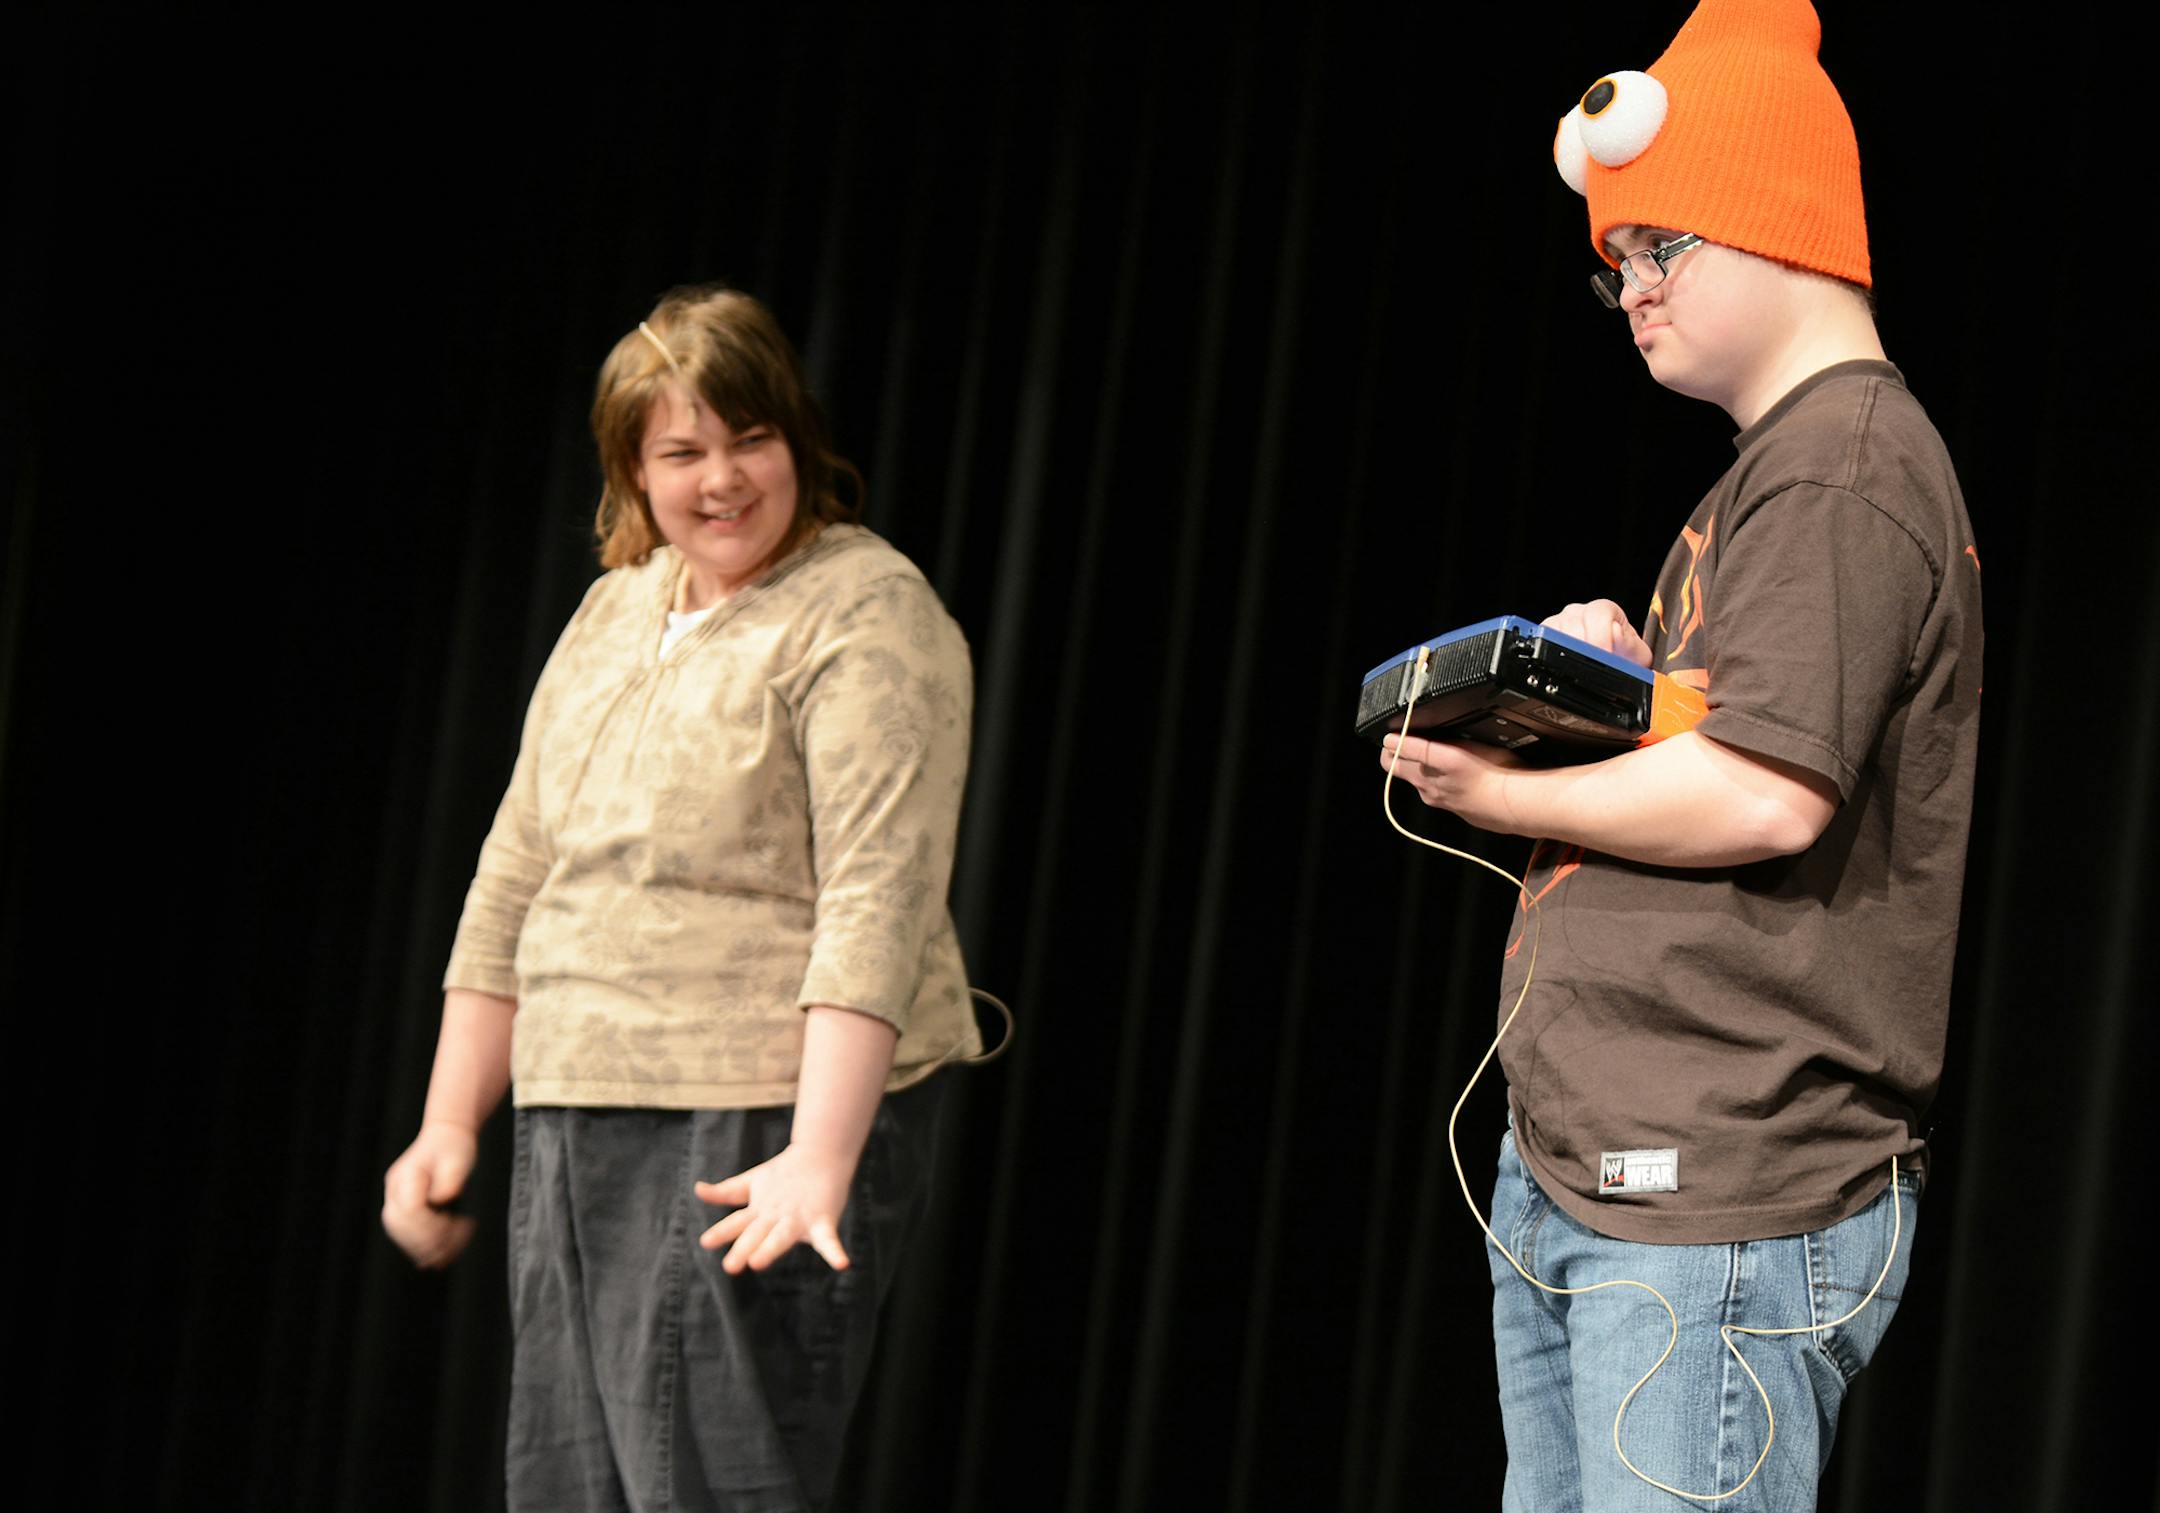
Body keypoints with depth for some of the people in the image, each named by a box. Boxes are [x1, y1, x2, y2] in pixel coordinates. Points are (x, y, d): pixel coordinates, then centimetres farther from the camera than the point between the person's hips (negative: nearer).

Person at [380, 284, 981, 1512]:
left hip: (762, 1138, -8)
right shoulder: (613, 613, 16)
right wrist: (450, 1122, 16)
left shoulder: (865, 616, -8)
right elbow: (517, 881, 20)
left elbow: (879, 905, -18)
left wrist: (820, 1158, -27)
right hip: (576, 1133, 8)